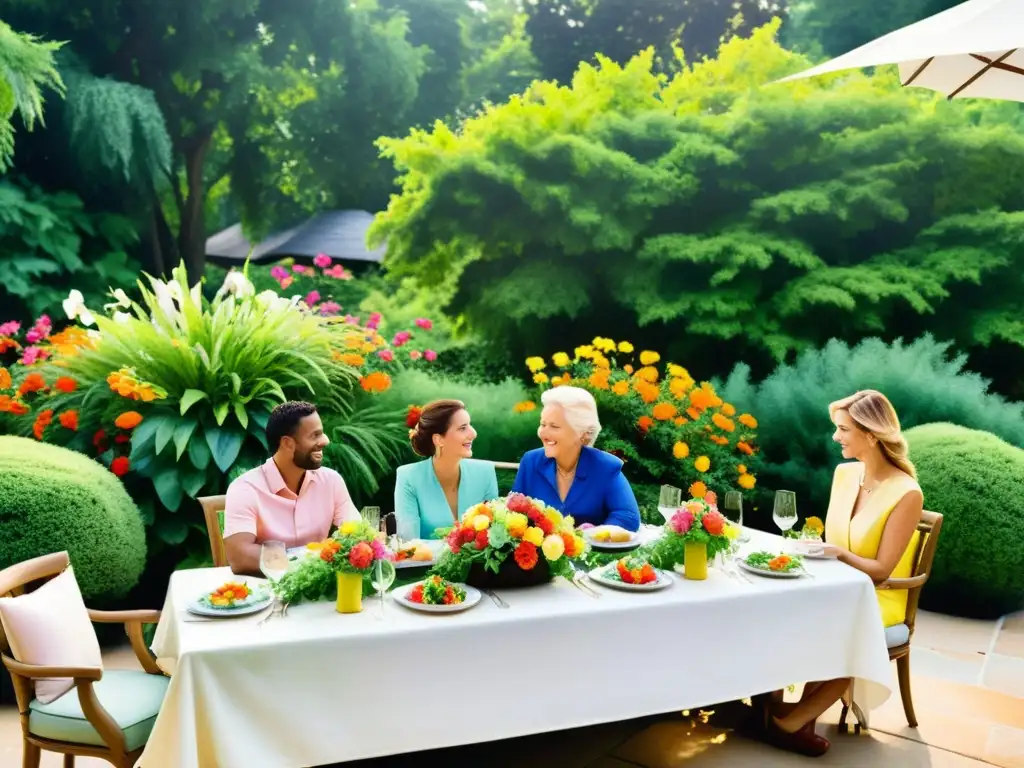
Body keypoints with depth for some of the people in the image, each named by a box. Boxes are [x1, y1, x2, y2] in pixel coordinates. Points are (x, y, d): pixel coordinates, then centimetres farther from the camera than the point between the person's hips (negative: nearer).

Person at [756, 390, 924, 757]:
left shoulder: (906, 493, -16)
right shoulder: (844, 473, 3)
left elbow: (881, 570, -15)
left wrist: (840, 554, -29)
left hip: (877, 603, -5)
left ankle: (788, 720, -9)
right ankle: (798, 717, -12)